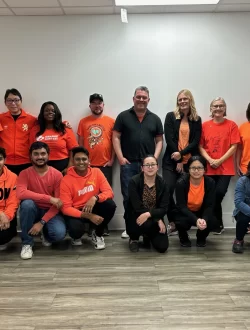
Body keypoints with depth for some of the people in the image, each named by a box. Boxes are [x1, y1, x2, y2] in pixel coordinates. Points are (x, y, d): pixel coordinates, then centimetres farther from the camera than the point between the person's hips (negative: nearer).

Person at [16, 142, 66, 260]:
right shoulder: (25, 173, -8)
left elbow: (58, 203, -11)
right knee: (27, 203, -34)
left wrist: (42, 222, -21)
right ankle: (27, 243, -13)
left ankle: (46, 233, 13)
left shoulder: (57, 174, -9)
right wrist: (49, 198, -33)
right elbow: (20, 193, -28)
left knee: (59, 233, -29)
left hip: (51, 211, 0)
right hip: (33, 210, 0)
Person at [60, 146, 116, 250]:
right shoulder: (66, 180, -15)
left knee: (110, 204, -26)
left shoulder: (96, 172, -7)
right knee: (75, 229, -35)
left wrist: (95, 198, -35)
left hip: (93, 208, 3)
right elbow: (66, 208, -18)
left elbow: (109, 192, -12)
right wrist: (88, 216, -30)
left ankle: (97, 234, 0)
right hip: (77, 212, -3)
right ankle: (76, 237, 9)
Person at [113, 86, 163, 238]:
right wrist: (120, 157, -7)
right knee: (128, 196, 5)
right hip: (128, 163, -1)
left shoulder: (155, 119, 8)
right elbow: (116, 137, 1)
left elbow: (159, 140, 9)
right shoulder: (123, 116, 3)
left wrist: (155, 158, -4)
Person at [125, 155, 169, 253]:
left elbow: (164, 208, -12)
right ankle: (134, 238, 0)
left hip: (154, 218, 3)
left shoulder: (162, 183, -6)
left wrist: (148, 214, -31)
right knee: (146, 224, -37)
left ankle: (148, 235, 25)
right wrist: (158, 220, -20)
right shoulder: (134, 182, -15)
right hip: (135, 217, -3)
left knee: (162, 247, -11)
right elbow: (137, 208, -20)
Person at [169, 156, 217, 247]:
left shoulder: (210, 182, -18)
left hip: (200, 212, 2)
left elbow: (209, 206, -18)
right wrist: (196, 220, -43)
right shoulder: (181, 183, -24)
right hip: (183, 212, -2)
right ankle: (183, 237, 5)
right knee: (182, 222, -35)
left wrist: (204, 219, -39)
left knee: (212, 222, -28)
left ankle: (201, 237, 9)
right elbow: (182, 206, -27)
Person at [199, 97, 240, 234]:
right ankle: (218, 225, 21)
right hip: (209, 168, 2)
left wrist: (219, 161, -12)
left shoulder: (231, 125, 1)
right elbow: (201, 146, 4)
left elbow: (233, 147, -3)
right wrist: (209, 160, -11)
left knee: (219, 194, -13)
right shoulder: (205, 125, 5)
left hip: (225, 167, -1)